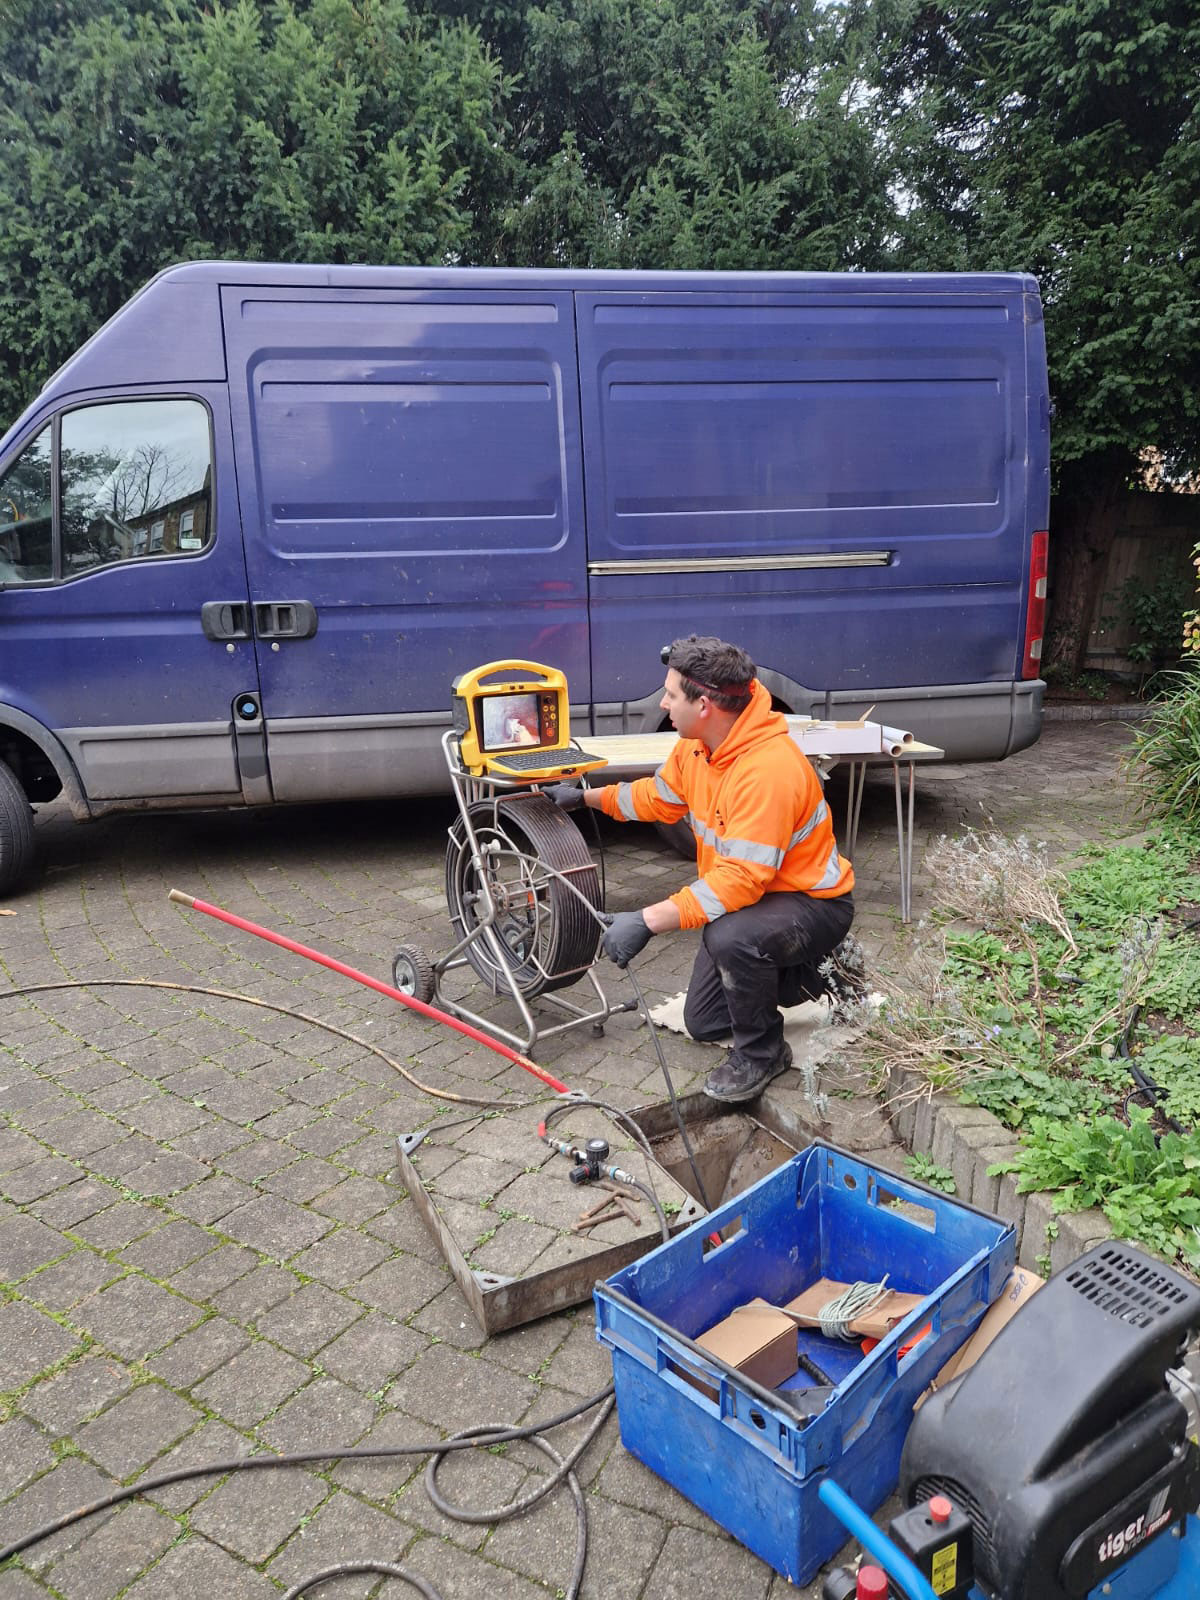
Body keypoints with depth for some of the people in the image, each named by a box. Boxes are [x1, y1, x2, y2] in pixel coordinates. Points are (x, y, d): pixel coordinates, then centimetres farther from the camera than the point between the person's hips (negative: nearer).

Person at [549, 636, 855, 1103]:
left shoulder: (767, 770, -36)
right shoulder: (696, 745, -7)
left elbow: (741, 878, -40)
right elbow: (656, 797, 13)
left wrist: (648, 921, -42)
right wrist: (586, 797, 14)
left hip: (813, 904, -9)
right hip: (752, 897, 9)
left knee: (730, 936, -41)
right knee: (703, 1024, 15)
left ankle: (761, 1053, -12)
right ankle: (806, 976, 32)